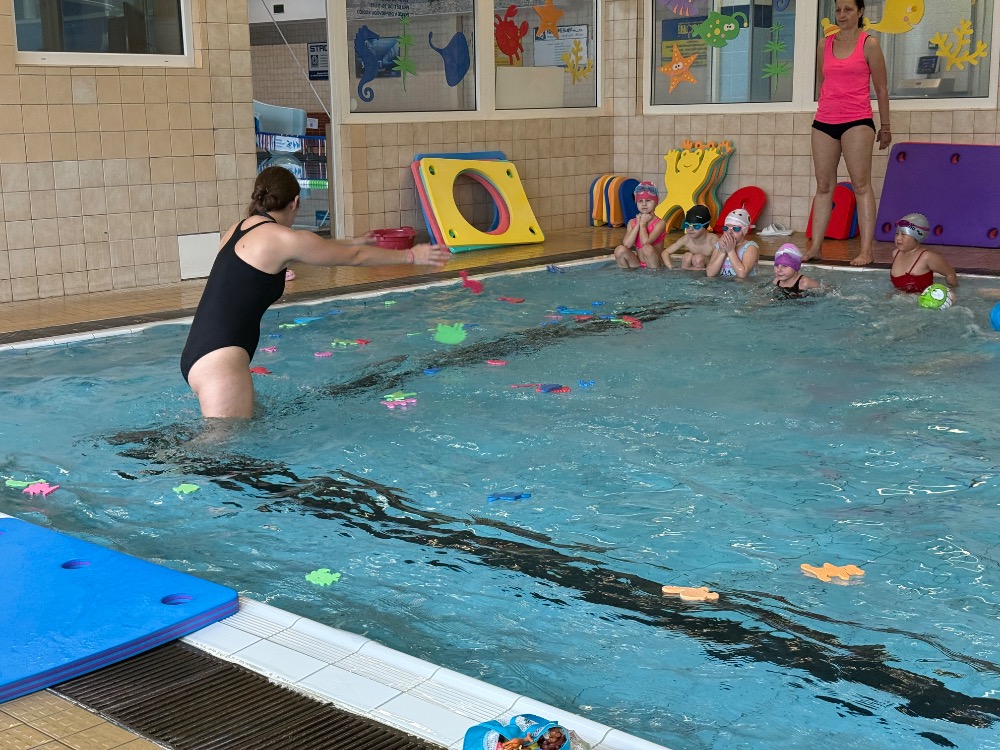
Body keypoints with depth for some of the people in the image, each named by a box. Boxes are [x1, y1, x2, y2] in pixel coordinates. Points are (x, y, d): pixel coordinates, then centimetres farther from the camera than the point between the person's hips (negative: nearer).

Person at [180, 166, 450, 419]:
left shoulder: (241, 230, 16)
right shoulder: (283, 238, -8)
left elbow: (312, 246, 35)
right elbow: (355, 257, 6)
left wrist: (351, 242, 48)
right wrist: (411, 255, 19)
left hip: (199, 353, 10)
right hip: (220, 360, -10)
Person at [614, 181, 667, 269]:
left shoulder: (660, 223, -8)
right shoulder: (632, 222, 6)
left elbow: (645, 242, -24)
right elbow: (627, 244, -11)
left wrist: (643, 223, -9)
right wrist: (638, 224, -10)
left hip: (653, 265, -3)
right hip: (637, 266, 3)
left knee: (647, 249, -33)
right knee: (620, 250, -20)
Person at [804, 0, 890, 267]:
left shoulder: (869, 44, 1)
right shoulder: (824, 45, 13)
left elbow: (881, 88, 4)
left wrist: (885, 127, 4)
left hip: (857, 121, -4)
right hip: (824, 122, 5)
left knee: (861, 185, -6)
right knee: (824, 186, 7)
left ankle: (866, 249, -7)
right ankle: (815, 246, 11)